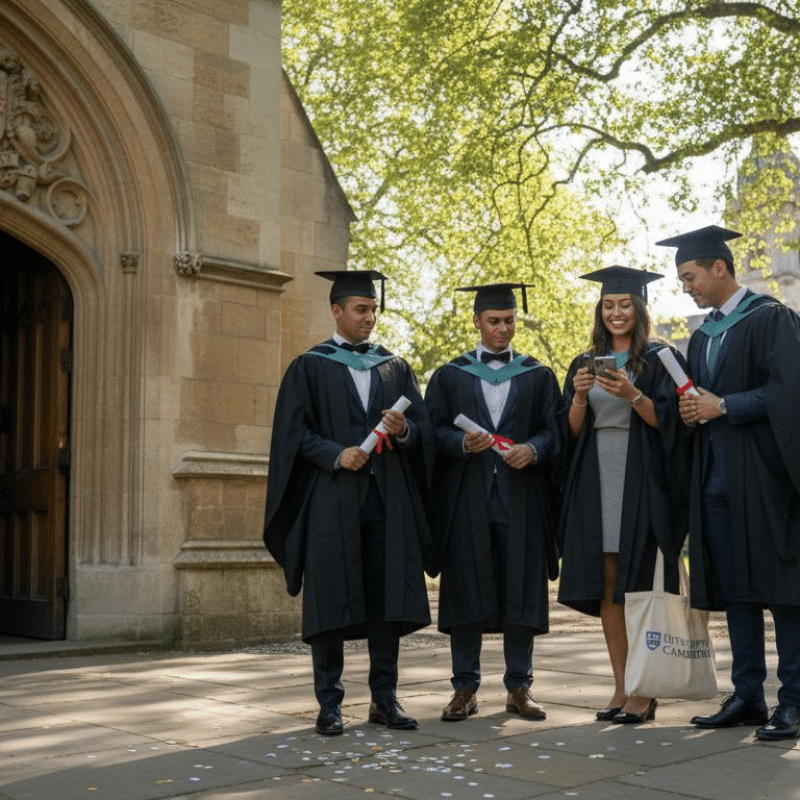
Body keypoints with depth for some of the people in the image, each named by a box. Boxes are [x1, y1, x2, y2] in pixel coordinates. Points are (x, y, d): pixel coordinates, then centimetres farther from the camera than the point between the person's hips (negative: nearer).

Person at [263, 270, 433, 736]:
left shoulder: (395, 367, 15)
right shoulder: (310, 367, 6)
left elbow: (422, 427, 10)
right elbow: (294, 432, -2)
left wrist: (404, 430, -12)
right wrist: (336, 454, -17)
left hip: (388, 497, 3)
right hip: (331, 500, -3)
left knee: (387, 598, 2)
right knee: (330, 601, -1)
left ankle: (385, 698, 12)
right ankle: (329, 703, 8)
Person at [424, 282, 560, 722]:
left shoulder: (539, 376, 13)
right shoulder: (449, 375, 12)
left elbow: (554, 431, 5)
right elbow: (434, 429, 3)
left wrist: (532, 449, -16)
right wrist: (463, 443, -16)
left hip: (521, 499, 1)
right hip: (466, 499, 0)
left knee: (522, 591, 1)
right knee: (466, 591, 0)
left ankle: (519, 688, 11)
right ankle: (465, 689, 9)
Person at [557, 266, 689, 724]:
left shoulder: (659, 359, 3)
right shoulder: (586, 363, 14)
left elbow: (666, 421, -6)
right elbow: (573, 430, 10)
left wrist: (632, 395, -21)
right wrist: (579, 396, -9)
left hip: (642, 484, -4)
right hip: (596, 484, 4)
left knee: (639, 586, -6)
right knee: (607, 588, 3)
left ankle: (644, 692, 0)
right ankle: (622, 688, 9)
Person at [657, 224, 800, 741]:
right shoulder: (702, 336, 18)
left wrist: (723, 406, -14)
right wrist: (692, 411, 1)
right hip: (717, 479, 7)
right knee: (735, 589, 8)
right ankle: (748, 696, 14)